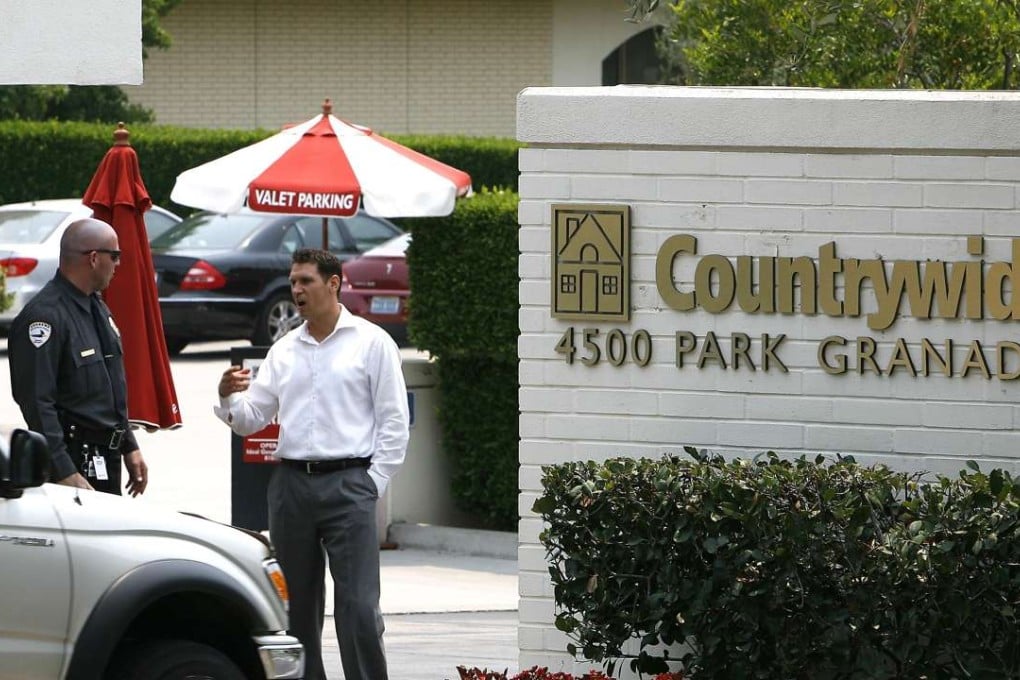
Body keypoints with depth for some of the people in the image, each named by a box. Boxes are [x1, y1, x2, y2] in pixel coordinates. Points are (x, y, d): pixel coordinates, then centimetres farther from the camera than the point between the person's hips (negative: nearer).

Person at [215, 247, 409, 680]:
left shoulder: (371, 342, 1)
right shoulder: (284, 350, 13)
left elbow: (394, 421, -1)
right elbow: (251, 419, 12)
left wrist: (374, 483, -7)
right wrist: (228, 399, -10)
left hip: (347, 484, -5)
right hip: (291, 483, 5)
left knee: (358, 605, -9)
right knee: (296, 603, 8)